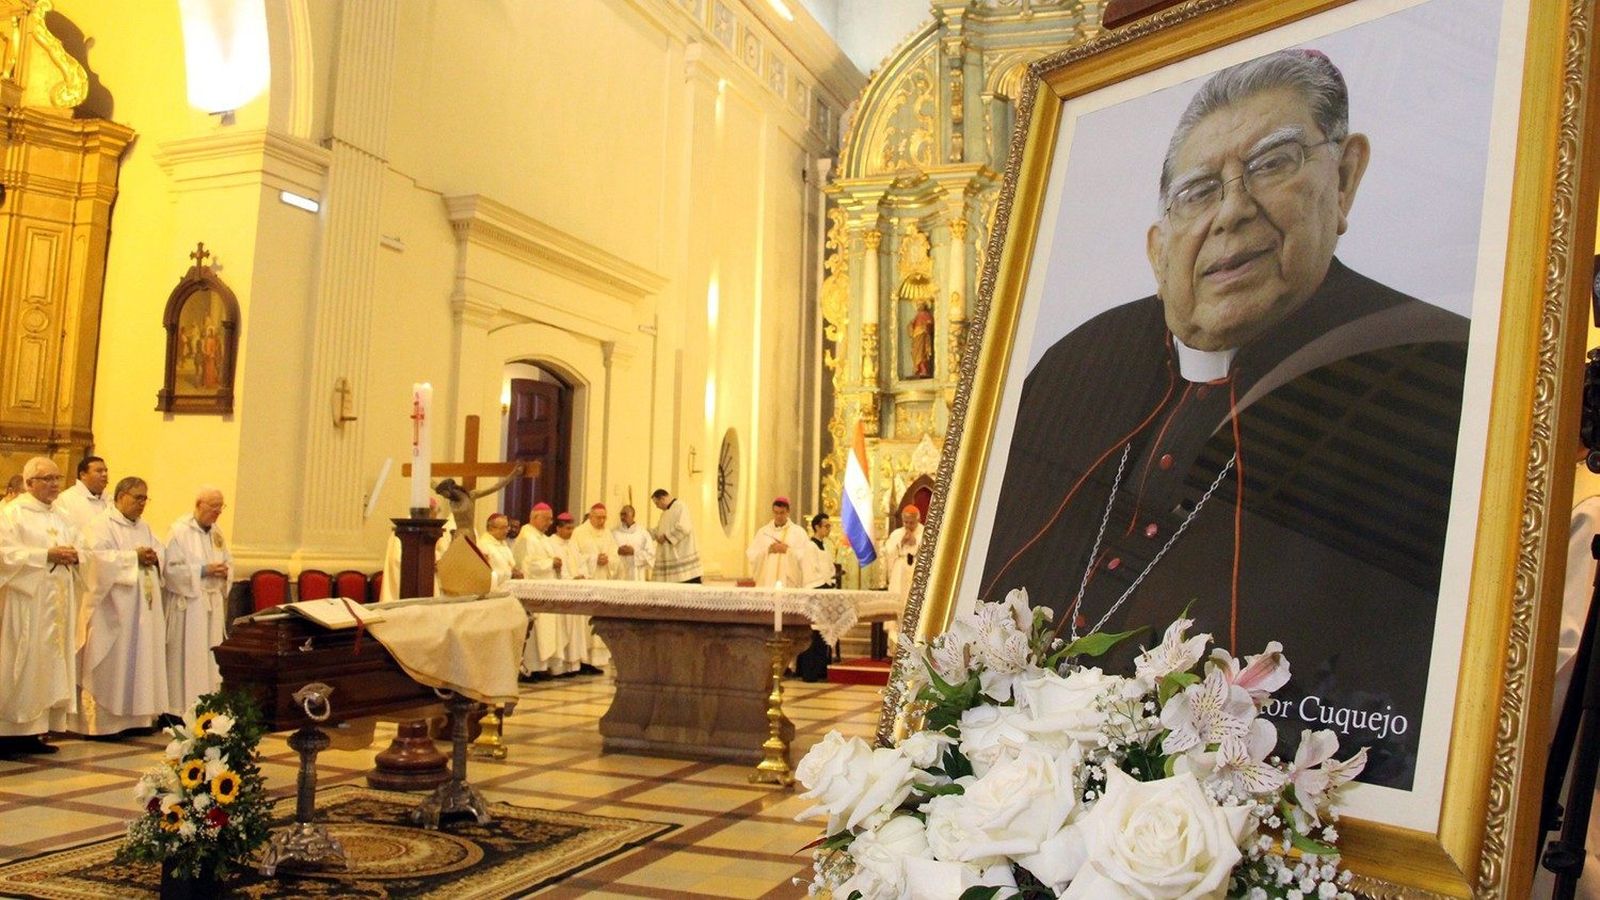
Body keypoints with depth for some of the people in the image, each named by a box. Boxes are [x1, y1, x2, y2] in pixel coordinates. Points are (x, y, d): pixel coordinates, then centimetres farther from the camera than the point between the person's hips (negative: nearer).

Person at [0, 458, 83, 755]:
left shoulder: (62, 518, 18)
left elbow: (82, 548, 18)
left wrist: (74, 555, -4)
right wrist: (47, 555, -19)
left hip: (58, 605, 7)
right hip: (26, 604, -7)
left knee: (51, 662, 5)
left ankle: (34, 730, 10)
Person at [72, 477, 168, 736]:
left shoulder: (144, 527, 18)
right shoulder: (101, 525, -6)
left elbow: (160, 552, 16)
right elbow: (98, 556, -19)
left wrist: (153, 557, -6)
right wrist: (134, 556, -17)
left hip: (142, 607, 8)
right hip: (113, 607, -8)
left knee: (141, 659, 7)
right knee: (110, 664, -6)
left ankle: (134, 717, 13)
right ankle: (101, 722, -1)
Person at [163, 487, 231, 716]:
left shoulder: (217, 532, 12)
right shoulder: (179, 530, -9)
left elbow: (228, 562, 19)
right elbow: (170, 568, -14)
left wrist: (225, 571, -3)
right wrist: (203, 570, -19)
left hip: (213, 605, 7)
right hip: (188, 605, -7)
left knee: (211, 658, 9)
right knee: (187, 658, -5)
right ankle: (182, 709, 1)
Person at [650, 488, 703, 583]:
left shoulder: (680, 507, -11)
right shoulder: (666, 512, 19)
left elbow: (683, 528, -22)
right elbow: (658, 530, 26)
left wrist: (666, 536, -16)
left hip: (683, 557, -9)